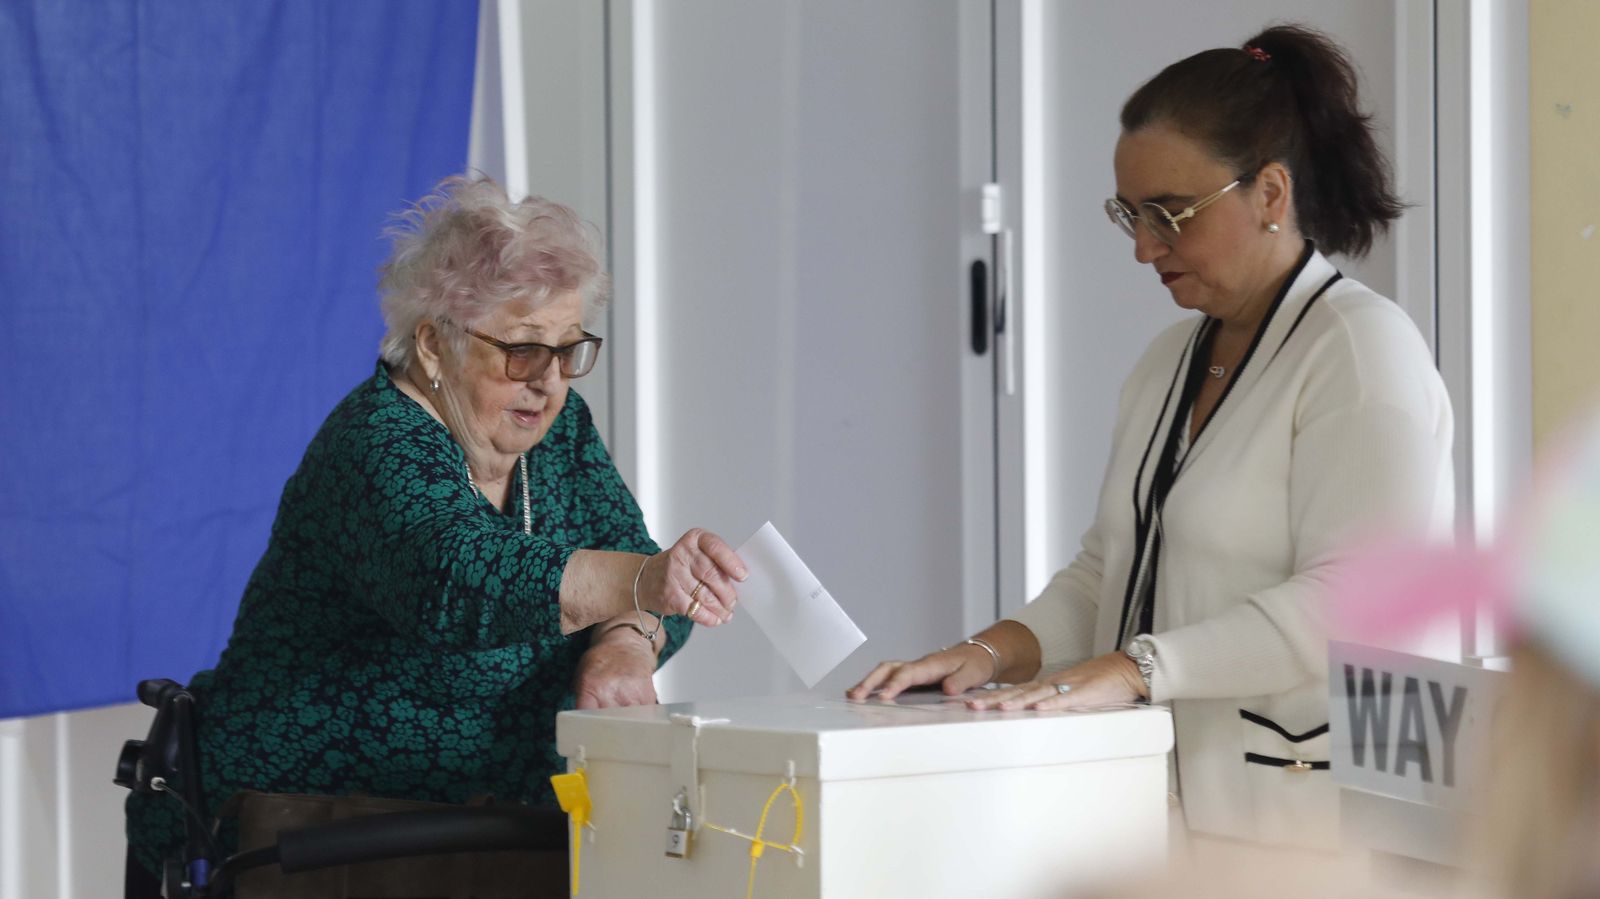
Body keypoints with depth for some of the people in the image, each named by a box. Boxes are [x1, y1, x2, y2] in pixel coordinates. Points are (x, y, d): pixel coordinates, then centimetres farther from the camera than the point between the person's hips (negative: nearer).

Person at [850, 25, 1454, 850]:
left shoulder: (1362, 347, -7)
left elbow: (1354, 600, -19)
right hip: (1161, 809, 7)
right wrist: (998, 651, 0)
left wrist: (1136, 667, -24)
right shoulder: (1166, 363, 20)